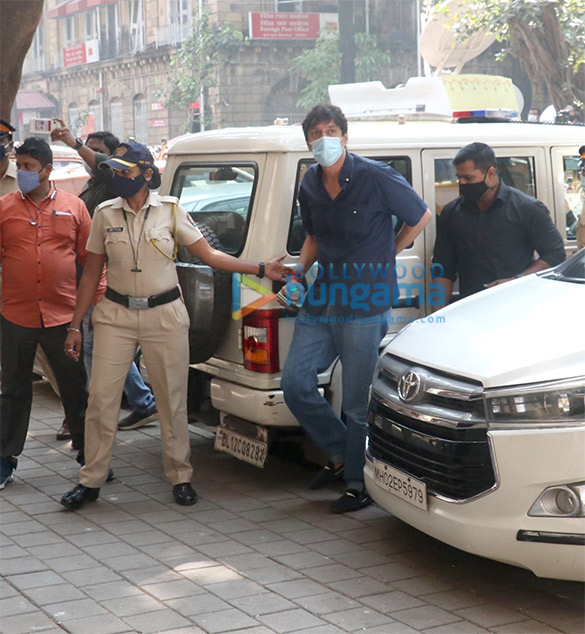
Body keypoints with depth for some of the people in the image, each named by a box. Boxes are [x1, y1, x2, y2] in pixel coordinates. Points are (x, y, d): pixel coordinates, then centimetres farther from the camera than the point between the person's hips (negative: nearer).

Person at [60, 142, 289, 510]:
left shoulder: (170, 210, 0)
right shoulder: (105, 214, 3)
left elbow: (208, 255, 2)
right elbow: (92, 273, 8)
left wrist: (261, 270, -4)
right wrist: (75, 326, 6)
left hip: (165, 315, -1)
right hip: (116, 315, 1)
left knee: (173, 400, 4)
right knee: (101, 397, -1)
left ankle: (181, 477, 19)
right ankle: (91, 481, 12)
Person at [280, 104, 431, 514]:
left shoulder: (376, 179, -10)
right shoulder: (310, 187, 8)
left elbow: (421, 217, 3)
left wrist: (387, 255, 5)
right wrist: (300, 269, 8)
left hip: (365, 303, -6)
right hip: (321, 300, 7)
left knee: (358, 401, -1)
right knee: (295, 383, 2)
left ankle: (360, 484, 14)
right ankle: (340, 453, 23)